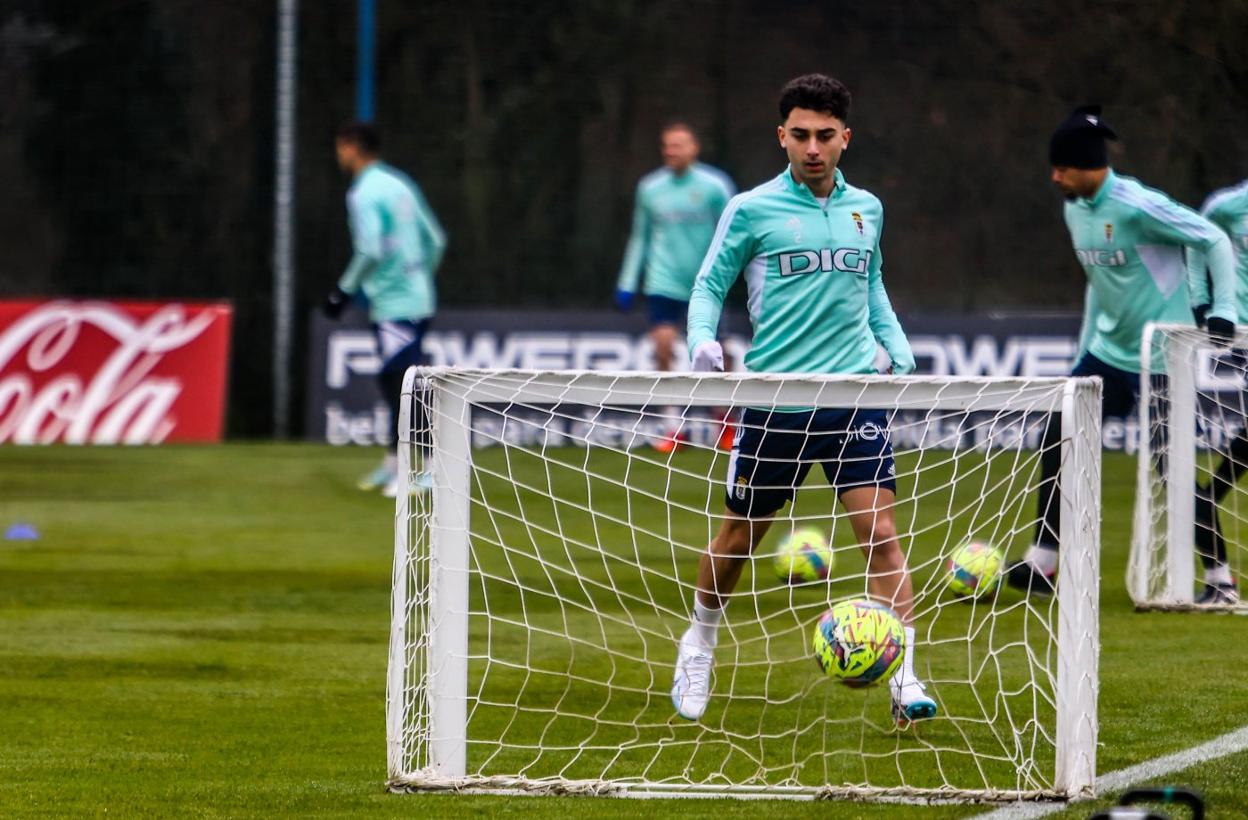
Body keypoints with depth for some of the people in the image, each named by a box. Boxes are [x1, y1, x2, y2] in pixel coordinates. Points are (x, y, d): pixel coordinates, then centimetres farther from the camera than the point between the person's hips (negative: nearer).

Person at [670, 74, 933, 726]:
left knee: (881, 533, -13)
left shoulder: (866, 209, 9)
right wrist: (703, 341, -14)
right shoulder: (752, 211, -2)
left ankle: (905, 682, -15)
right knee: (738, 536, 12)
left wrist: (899, 350, 11)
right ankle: (700, 642, 40)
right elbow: (709, 285, 4)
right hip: (775, 398, -1)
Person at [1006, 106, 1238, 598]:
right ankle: (1042, 562, 9)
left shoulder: (1138, 207, -20)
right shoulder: (1075, 211, 5)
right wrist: (1085, 345, 21)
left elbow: (1215, 242, -14)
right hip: (1108, 351, 8)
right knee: (1058, 441, 2)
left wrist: (1223, 311, -18)